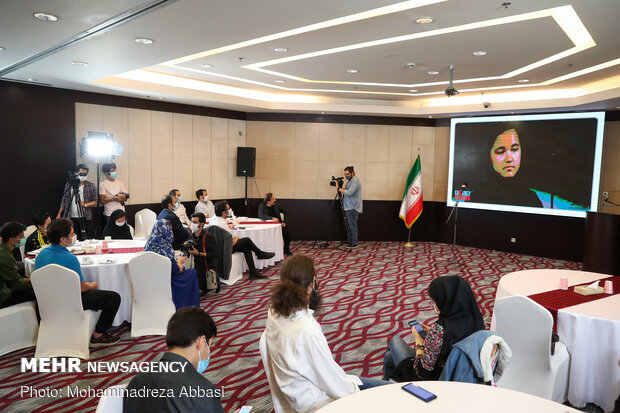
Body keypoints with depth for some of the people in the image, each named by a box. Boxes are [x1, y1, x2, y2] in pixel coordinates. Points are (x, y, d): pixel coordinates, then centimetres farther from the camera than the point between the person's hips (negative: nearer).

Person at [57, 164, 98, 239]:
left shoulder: (91, 186, 4)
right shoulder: (69, 185, 9)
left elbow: (95, 202, 3)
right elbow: (64, 201, 13)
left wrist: (85, 204, -15)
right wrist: (59, 214, 9)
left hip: (86, 218, -1)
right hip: (71, 218, 1)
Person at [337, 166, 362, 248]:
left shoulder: (355, 181, -14)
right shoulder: (350, 180, 18)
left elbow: (349, 193, -22)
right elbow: (346, 191, 20)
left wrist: (340, 189, -14)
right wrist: (342, 189, 4)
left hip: (353, 208, -10)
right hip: (349, 207, 10)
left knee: (353, 225, -6)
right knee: (350, 225, 14)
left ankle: (354, 243, -2)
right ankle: (350, 241, 21)